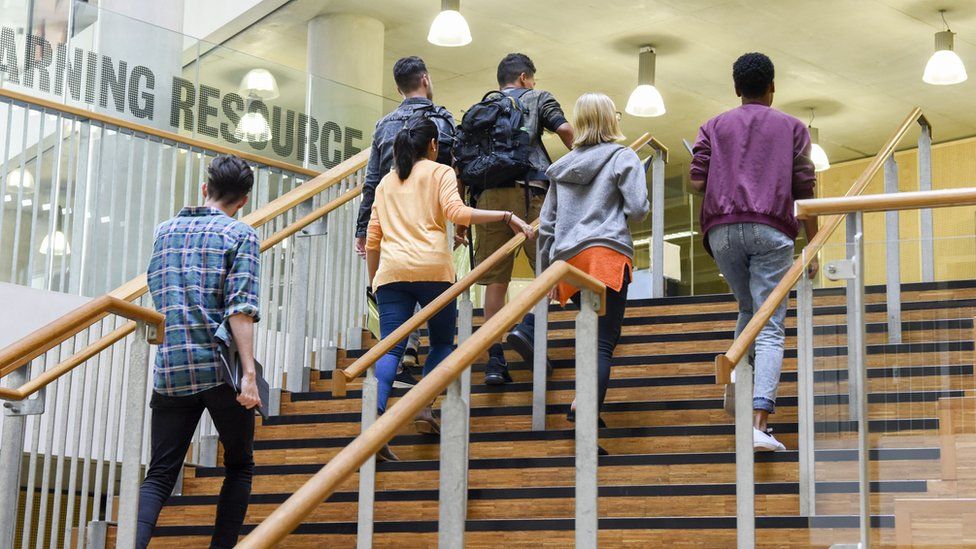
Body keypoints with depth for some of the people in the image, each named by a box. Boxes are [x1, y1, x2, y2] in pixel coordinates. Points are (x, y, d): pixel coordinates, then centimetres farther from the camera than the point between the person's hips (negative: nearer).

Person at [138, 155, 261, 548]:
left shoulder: (164, 231, 14)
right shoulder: (241, 235, -1)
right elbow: (240, 309, -12)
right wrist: (249, 372, -15)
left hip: (169, 372, 3)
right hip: (220, 368, -3)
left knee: (159, 475, 3)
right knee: (239, 467, 15)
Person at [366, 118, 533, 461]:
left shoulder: (386, 182, 24)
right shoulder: (440, 172, 11)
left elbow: (372, 239, 20)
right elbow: (456, 213, -8)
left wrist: (373, 281, 27)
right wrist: (507, 217, -7)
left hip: (390, 271, 3)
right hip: (432, 267, -3)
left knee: (390, 348, -5)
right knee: (442, 342, 14)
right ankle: (424, 408, -3)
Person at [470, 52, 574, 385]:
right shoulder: (537, 98, 15)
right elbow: (565, 130, -4)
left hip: (487, 195, 4)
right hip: (527, 191, -4)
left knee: (495, 279, 2)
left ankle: (495, 361, -1)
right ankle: (527, 328, -23)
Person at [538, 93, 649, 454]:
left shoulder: (563, 166, 20)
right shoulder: (622, 157, 5)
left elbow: (546, 224, 19)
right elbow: (637, 208, -5)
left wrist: (548, 271, 24)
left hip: (569, 258, 5)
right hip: (607, 253, -5)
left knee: (593, 337, 15)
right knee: (604, 342, -10)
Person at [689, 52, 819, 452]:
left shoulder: (714, 127, 17)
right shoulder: (792, 128, 14)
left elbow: (697, 181, 6)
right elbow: (805, 190, 7)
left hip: (722, 230, 2)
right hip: (771, 231, -2)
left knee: (749, 309, 26)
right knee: (770, 327, -5)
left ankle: (736, 387, 13)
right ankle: (759, 422, -18)